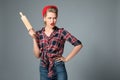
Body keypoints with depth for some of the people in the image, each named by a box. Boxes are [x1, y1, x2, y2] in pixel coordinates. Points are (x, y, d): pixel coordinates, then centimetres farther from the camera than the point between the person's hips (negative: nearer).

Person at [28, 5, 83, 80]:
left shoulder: (61, 32, -6)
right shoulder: (38, 34, 4)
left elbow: (79, 45, -8)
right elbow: (37, 55, 0)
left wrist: (66, 59, -6)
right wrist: (34, 38, -8)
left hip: (58, 69, -3)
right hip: (44, 69, 3)